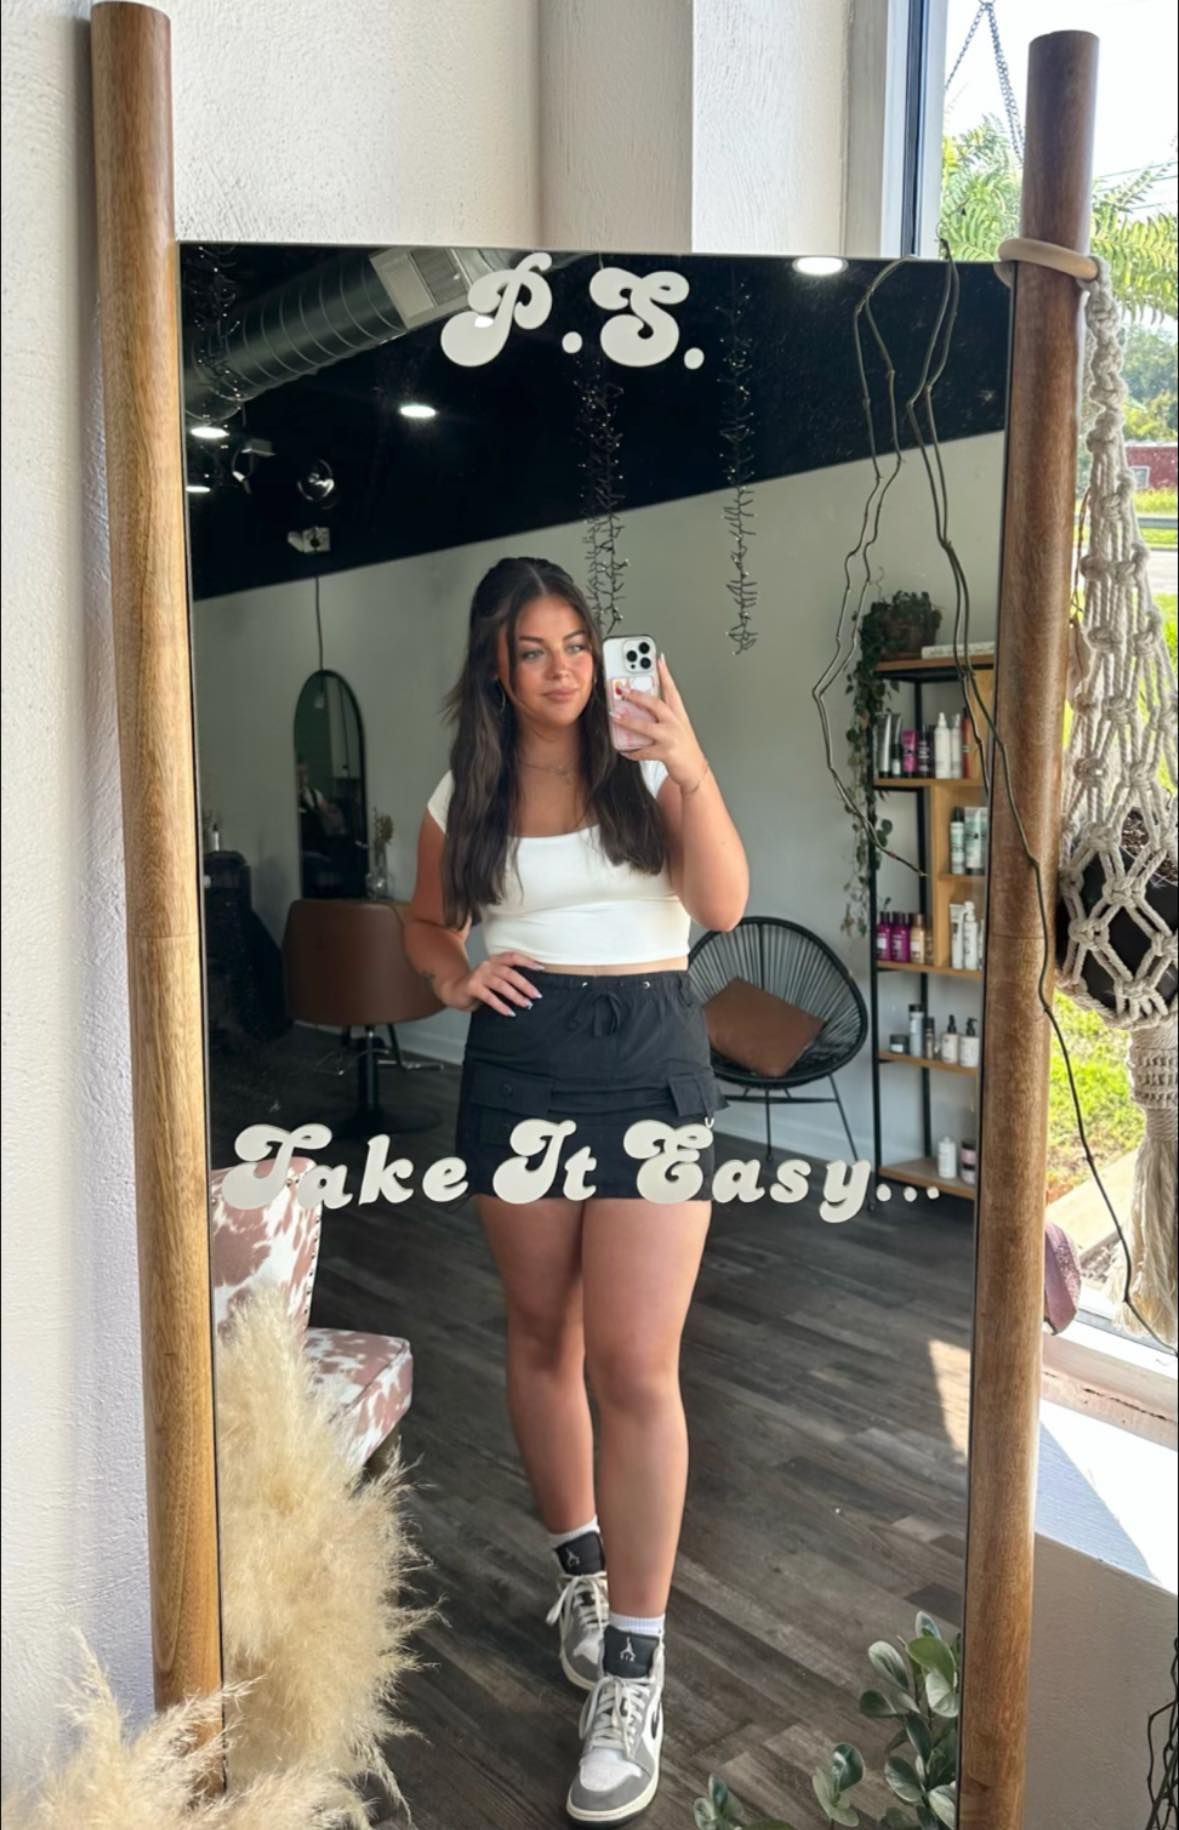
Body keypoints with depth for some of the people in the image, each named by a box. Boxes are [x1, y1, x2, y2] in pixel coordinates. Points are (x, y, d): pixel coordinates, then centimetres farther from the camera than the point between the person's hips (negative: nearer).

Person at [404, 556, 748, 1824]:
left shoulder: (643, 767, 1)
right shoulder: (463, 795, 7)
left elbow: (724, 905, -10)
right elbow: (426, 923, 19)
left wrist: (692, 772, -22)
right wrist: (455, 978, -2)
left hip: (648, 1059, -2)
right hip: (519, 1064, 3)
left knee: (636, 1365, -6)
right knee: (542, 1335, 13)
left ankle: (634, 1665, 7)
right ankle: (580, 1565, 37)